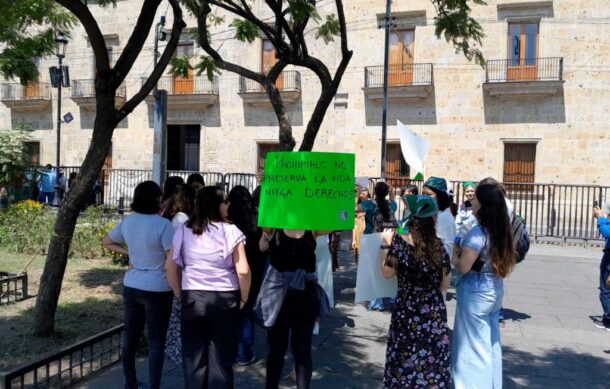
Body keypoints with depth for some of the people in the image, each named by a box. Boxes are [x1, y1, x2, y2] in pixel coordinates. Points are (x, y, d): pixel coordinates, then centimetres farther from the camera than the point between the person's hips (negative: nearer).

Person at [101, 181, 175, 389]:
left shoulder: (127, 221, 1)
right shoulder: (163, 224, -19)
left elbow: (106, 242, 17)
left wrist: (129, 252, 10)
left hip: (132, 286, 6)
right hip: (157, 290, -6)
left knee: (130, 337, 16)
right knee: (156, 342, 5)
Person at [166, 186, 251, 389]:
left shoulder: (183, 230, 3)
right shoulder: (231, 231, -8)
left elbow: (171, 266, 5)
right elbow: (243, 271, -12)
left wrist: (180, 295, 14)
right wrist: (243, 299, 1)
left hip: (192, 299, 3)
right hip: (224, 299, -3)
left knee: (193, 360, 13)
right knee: (221, 361, 9)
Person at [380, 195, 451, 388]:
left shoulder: (398, 242, -13)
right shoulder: (438, 245, -5)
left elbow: (387, 272, -2)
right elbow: (445, 284, 3)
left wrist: (386, 245, 9)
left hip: (407, 311, -2)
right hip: (435, 311, 2)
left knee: (406, 360, 11)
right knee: (433, 359, 12)